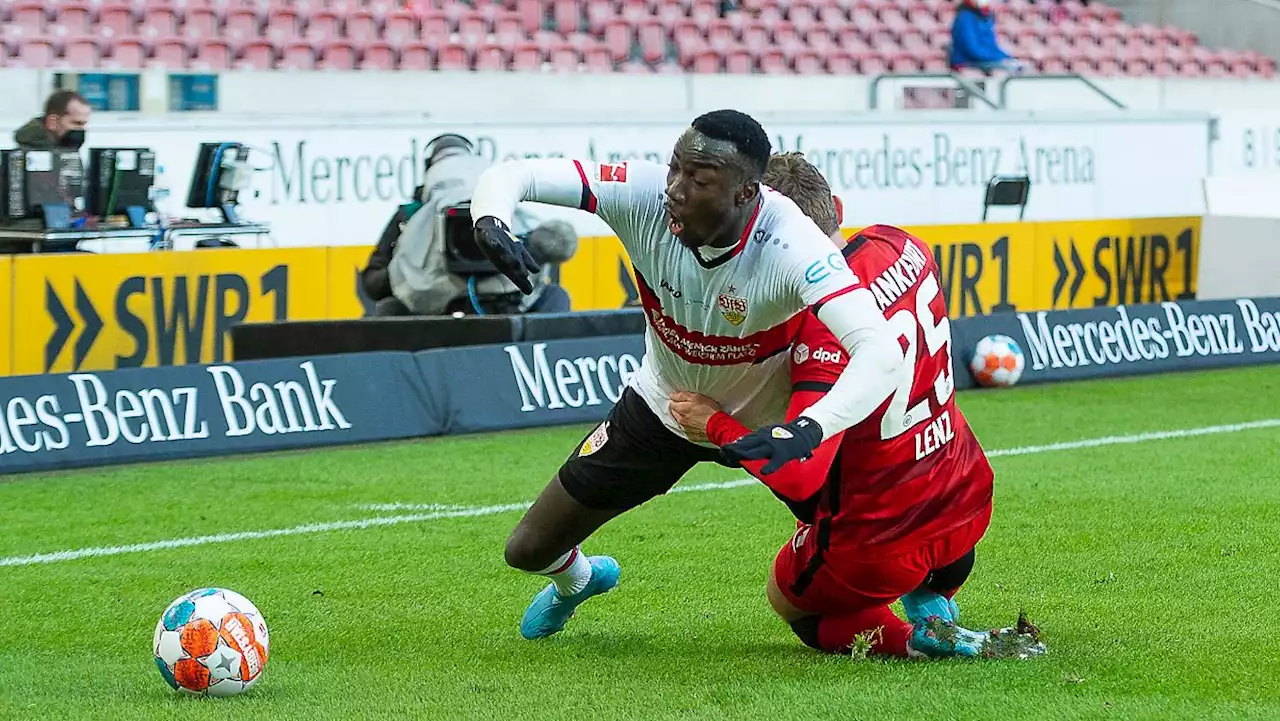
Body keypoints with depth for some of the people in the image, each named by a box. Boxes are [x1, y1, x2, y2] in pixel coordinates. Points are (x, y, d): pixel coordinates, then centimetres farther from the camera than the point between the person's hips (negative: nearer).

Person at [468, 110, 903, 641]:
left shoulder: (790, 248, -38)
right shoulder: (646, 196, -30)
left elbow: (879, 351, -48)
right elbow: (511, 176, -26)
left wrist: (807, 430, -63)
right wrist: (489, 223, -49)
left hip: (767, 420, -3)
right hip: (663, 409, 3)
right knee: (530, 550, 8)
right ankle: (577, 579, 48)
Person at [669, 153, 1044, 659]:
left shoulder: (826, 329, -30)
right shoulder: (899, 245, -7)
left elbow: (799, 476, -32)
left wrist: (717, 426, -18)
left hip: (875, 548, -8)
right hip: (965, 505, 8)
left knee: (788, 599, 24)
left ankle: (915, 640, -2)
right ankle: (932, 601, 23)